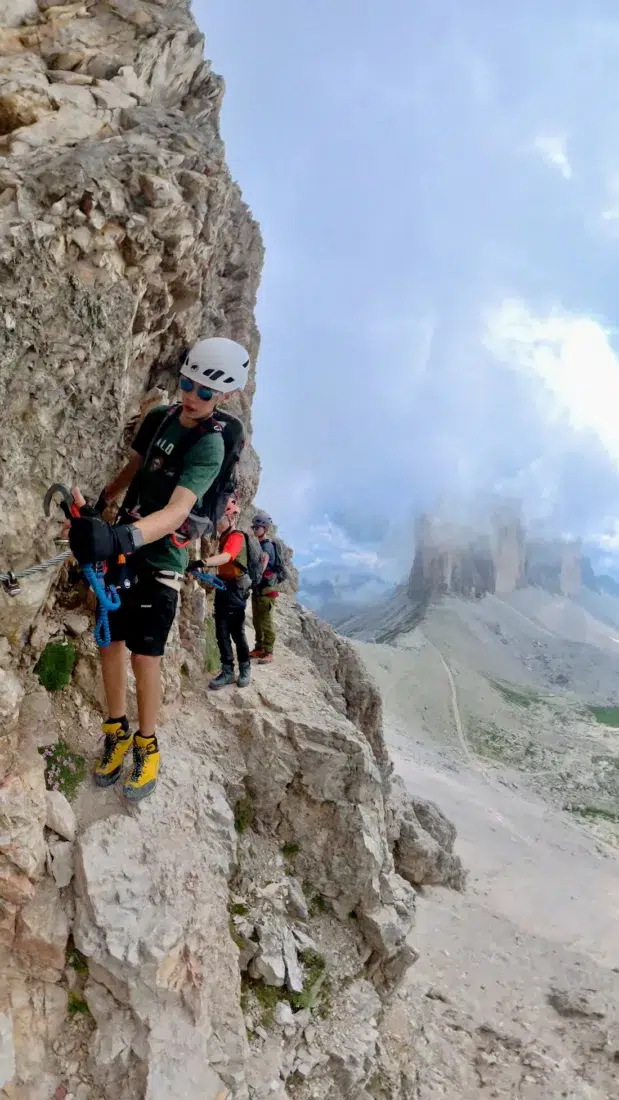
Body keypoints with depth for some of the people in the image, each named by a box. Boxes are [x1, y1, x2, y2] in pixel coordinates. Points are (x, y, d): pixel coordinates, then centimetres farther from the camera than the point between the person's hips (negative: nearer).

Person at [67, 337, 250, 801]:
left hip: (161, 558, -6)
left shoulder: (210, 445, -20)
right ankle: (117, 732, 22)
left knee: (144, 655, -5)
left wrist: (119, 538, -50)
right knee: (110, 641, 7)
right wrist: (98, 507, 13)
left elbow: (176, 512, -35)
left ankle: (147, 745, 13)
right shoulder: (159, 417, 0)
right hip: (124, 547, 6)